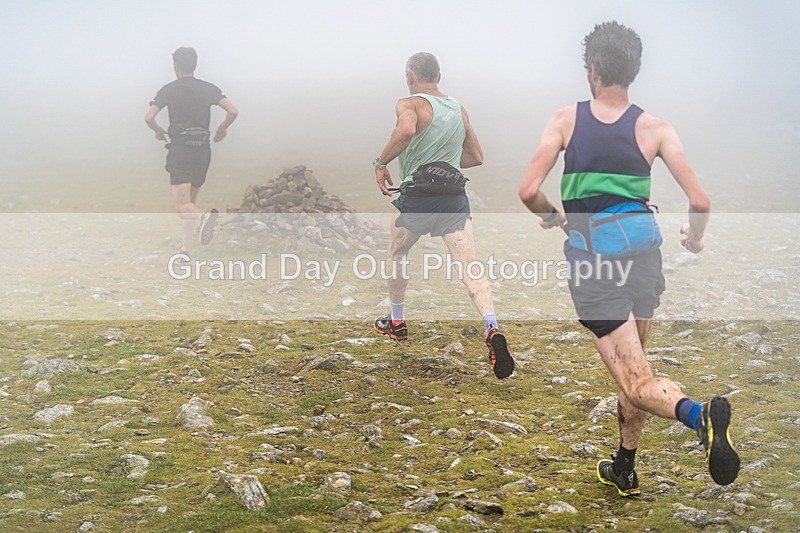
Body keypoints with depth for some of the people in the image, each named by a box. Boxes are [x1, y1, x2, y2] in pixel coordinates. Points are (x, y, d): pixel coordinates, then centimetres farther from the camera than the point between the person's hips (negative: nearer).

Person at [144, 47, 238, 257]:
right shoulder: (209, 88, 4)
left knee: (182, 206, -7)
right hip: (203, 151, 4)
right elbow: (233, 111, -6)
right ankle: (185, 250, 10)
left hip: (179, 152, -4)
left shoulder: (168, 90, -1)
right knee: (190, 202, 15)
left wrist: (159, 131, 9)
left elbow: (149, 117, -11)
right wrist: (222, 129, 13)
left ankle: (204, 216, -38)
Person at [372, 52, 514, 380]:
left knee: (397, 255, 23)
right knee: (469, 268, -6)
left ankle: (396, 323, 36)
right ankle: (492, 330, -28)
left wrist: (381, 163, -15)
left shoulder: (410, 104, -4)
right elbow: (476, 157, 24)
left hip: (417, 197, -4)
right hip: (455, 197, 4)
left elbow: (407, 131, -28)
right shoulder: (459, 110, 16)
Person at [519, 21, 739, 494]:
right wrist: (695, 237, 16)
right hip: (643, 255, 3)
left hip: (591, 263, -3)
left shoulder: (567, 120, -2)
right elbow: (700, 201, -6)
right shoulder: (655, 129, 0)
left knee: (637, 383, -8)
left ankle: (699, 414, -39)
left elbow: (529, 191, -9)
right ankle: (624, 469, 35)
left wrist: (552, 216, 13)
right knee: (634, 364, 24)